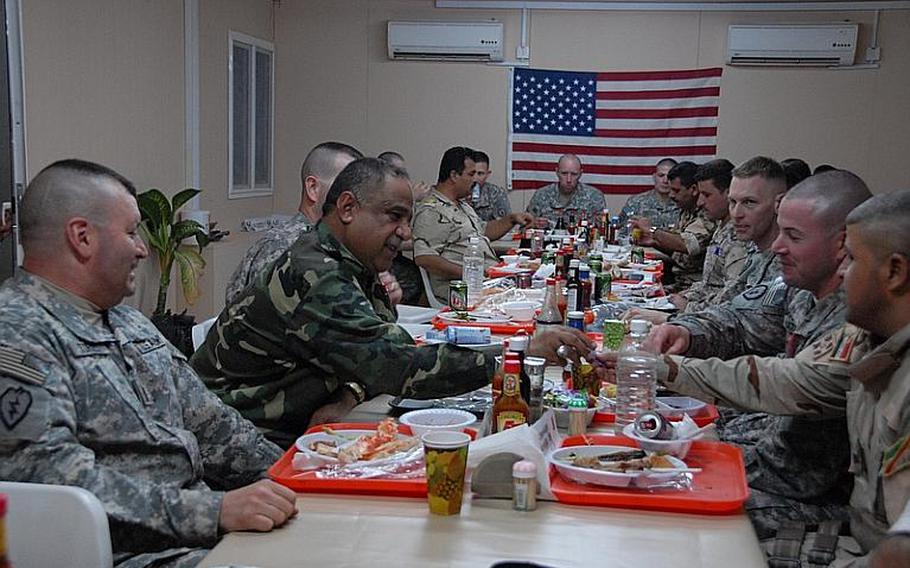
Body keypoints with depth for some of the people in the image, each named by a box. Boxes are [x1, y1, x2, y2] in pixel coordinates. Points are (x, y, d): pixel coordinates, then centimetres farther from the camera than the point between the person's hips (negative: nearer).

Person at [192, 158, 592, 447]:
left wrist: (350, 394, -18)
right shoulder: (315, 278, -25)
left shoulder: (352, 267, 7)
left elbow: (383, 357, 5)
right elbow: (403, 367, -31)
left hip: (288, 433, 9)